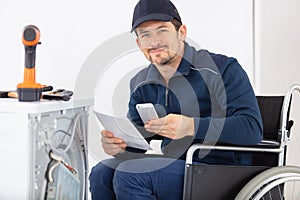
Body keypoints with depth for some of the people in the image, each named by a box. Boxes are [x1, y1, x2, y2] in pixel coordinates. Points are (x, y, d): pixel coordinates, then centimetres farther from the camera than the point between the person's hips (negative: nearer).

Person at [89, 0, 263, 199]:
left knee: (128, 174, -23)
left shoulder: (223, 69, -11)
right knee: (102, 172, -10)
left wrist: (192, 126, -32)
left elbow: (252, 127, -20)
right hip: (176, 164, 7)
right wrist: (117, 143, -12)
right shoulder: (141, 84, 10)